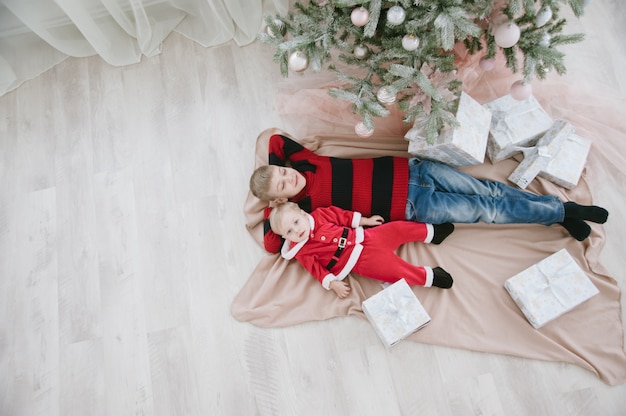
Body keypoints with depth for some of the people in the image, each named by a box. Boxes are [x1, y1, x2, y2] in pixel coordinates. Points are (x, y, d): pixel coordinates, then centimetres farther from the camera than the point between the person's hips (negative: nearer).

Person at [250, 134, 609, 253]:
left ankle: (563, 209, 16)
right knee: (487, 211, -4)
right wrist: (272, 207, -8)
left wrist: (273, 172, 4)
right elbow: (273, 245, -15)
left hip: (407, 170, 4)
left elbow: (278, 138, 13)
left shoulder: (304, 162, 1)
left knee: (486, 191, 0)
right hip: (413, 207, -4)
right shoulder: (303, 209, -11)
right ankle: (562, 213, 13)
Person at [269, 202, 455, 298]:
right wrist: (333, 283, -21)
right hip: (361, 260, -5)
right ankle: (429, 276, 2)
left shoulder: (318, 216, 2)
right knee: (396, 270, -15)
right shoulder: (301, 252, -8)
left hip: (364, 237, 5)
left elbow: (341, 216, 11)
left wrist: (365, 220, 13)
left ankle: (432, 233, 22)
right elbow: (316, 269, -8)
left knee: (398, 228, 2)